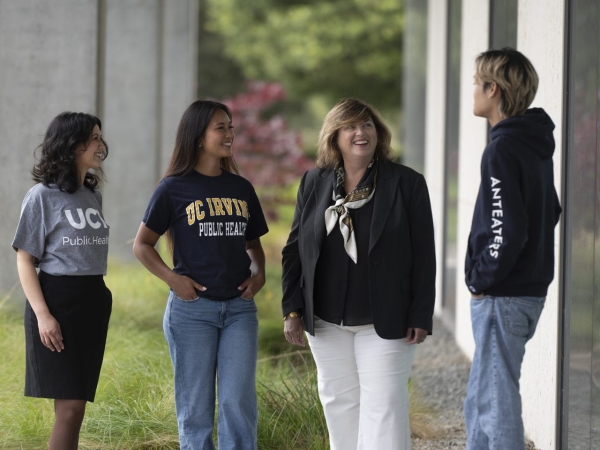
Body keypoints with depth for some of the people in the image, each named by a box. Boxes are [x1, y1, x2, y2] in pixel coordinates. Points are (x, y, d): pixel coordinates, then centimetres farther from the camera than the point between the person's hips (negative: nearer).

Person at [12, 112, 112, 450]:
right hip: (57, 301, -6)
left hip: (94, 304, 7)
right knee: (70, 406, -12)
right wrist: (42, 314, -18)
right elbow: (25, 261, -9)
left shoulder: (93, 196, 12)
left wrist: (100, 301, 16)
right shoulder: (42, 196, -7)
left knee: (76, 404, 6)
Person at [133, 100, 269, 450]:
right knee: (196, 408, 3)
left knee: (239, 403, -3)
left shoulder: (241, 188, 10)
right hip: (191, 308, -3)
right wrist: (173, 278, -13)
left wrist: (258, 273, 0)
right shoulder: (174, 188, -1)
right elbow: (143, 244, 3)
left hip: (239, 307, 3)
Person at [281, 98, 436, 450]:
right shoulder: (314, 183, 6)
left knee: (383, 407, -6)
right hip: (327, 321, 4)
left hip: (384, 323, -4)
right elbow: (295, 249, 9)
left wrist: (420, 317, -10)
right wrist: (293, 310, 2)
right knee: (339, 401, 10)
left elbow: (424, 255, -5)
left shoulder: (407, 184, -3)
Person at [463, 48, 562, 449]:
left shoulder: (503, 152, -19)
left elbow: (508, 231, -25)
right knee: (480, 401, 19)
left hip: (503, 296, -10)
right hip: (530, 288, 10)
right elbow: (550, 211, 21)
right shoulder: (536, 146, 11)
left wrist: (483, 278, -11)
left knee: (497, 404, -3)